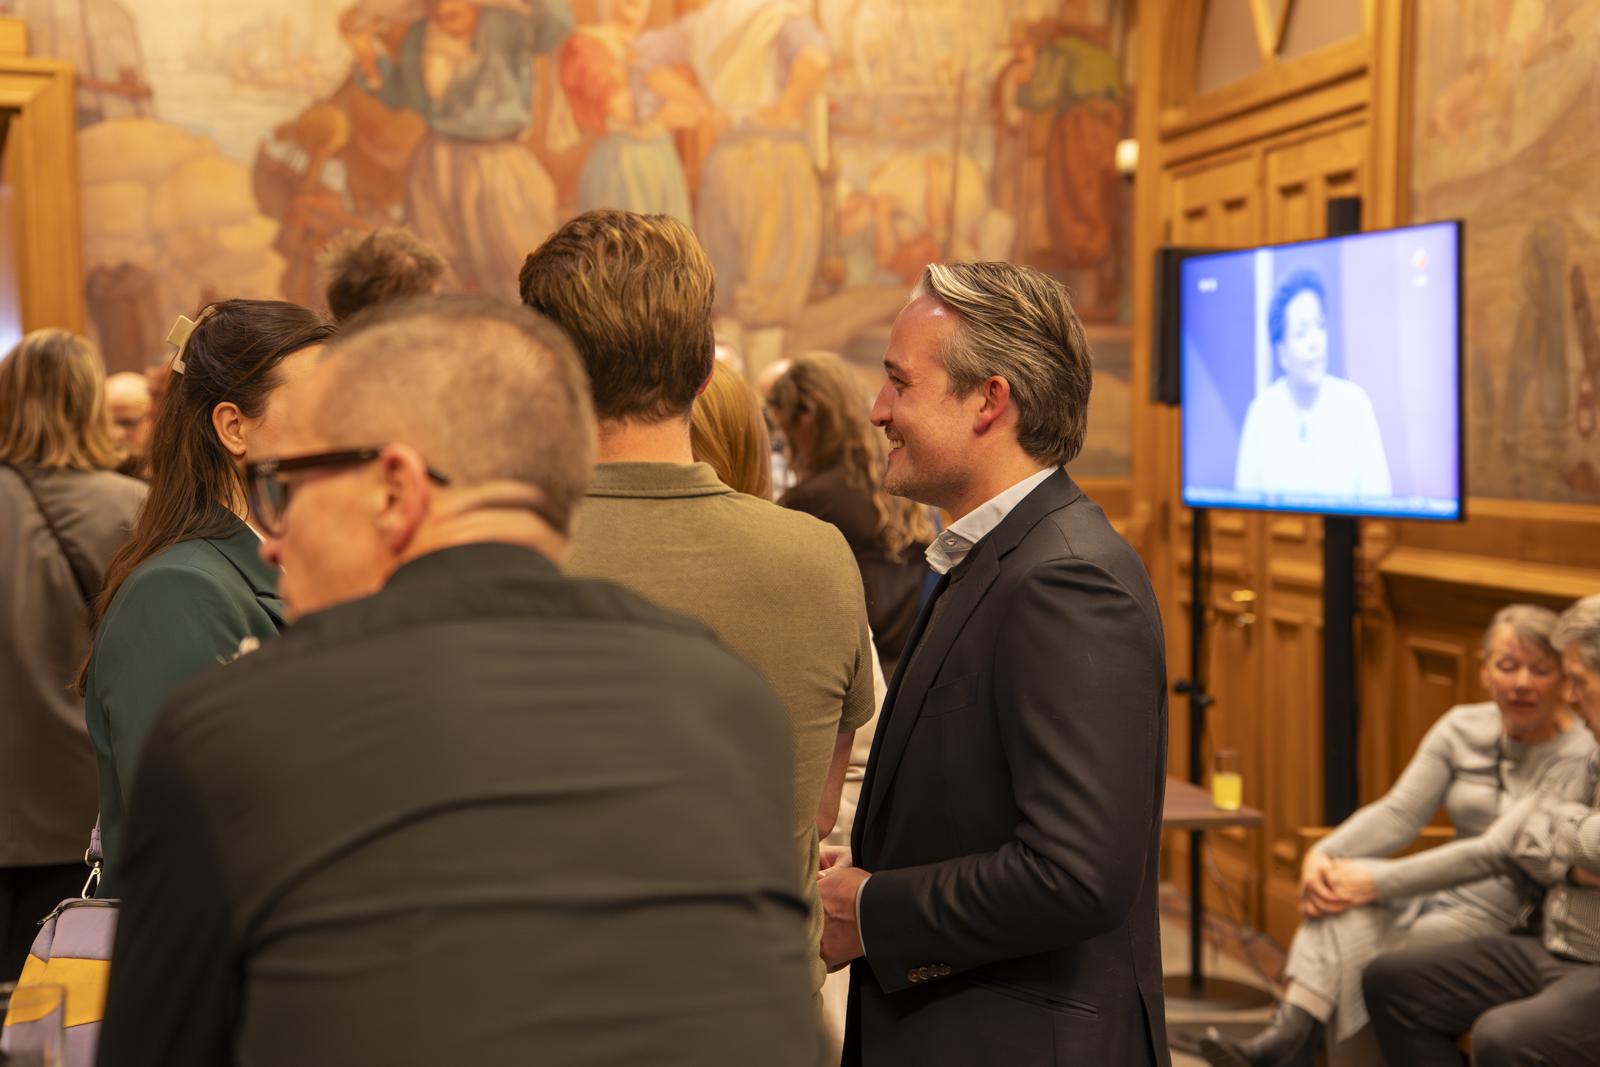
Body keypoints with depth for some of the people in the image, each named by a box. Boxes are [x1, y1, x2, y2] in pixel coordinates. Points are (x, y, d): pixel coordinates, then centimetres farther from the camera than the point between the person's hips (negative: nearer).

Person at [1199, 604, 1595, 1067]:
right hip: (1450, 895, 5)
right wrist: (1322, 853, -21)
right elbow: (1399, 812, -1)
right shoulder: (1462, 728, 7)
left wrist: (1378, 883, -25)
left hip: (1512, 921, -5)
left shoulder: (1577, 758, -12)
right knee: (1345, 883, -26)